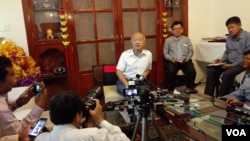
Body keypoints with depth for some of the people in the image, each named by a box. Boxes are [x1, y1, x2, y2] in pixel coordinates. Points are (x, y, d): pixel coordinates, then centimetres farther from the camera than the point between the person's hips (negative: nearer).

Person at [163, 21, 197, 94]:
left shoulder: (186, 39, 15)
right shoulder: (168, 40, 10)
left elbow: (191, 51, 11)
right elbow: (165, 53, 8)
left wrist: (186, 59, -8)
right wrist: (171, 59, -11)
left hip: (185, 61, 2)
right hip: (172, 61, -1)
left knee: (192, 71, -26)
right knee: (171, 71, -32)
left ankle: (190, 87, -1)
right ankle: (171, 89, -11)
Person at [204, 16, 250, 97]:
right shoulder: (229, 38, 10)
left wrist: (232, 65, -22)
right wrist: (222, 60, -1)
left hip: (241, 64, -7)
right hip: (230, 63, 7)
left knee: (227, 73, -33)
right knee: (211, 70, -13)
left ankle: (221, 98, -20)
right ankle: (208, 96, -10)